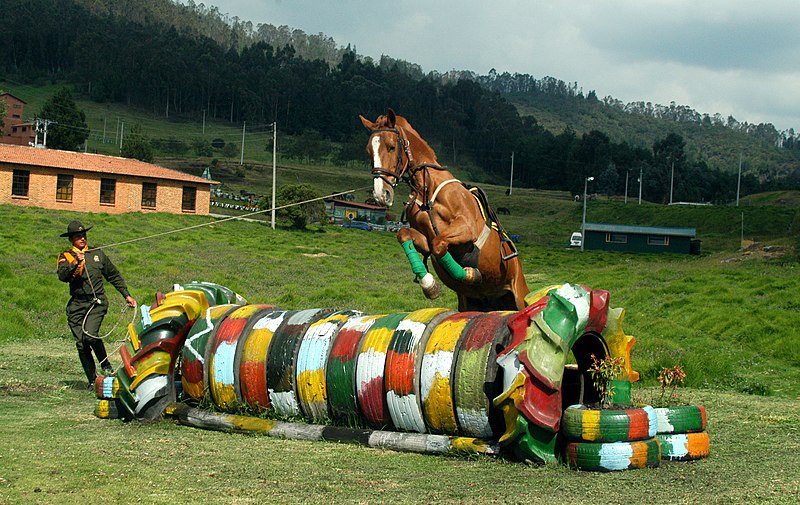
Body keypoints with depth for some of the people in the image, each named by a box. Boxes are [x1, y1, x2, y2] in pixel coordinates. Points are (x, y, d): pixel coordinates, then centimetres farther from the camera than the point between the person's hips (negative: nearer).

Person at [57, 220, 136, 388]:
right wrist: (75, 263, -24)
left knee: (90, 334, -23)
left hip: (97, 302, -1)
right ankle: (92, 379, 12)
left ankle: (106, 365, -2)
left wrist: (126, 295, 17)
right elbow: (62, 276, -9)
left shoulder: (97, 254, 15)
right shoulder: (66, 256, 10)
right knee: (81, 344, 1)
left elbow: (114, 276, 22)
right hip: (76, 304, 1)